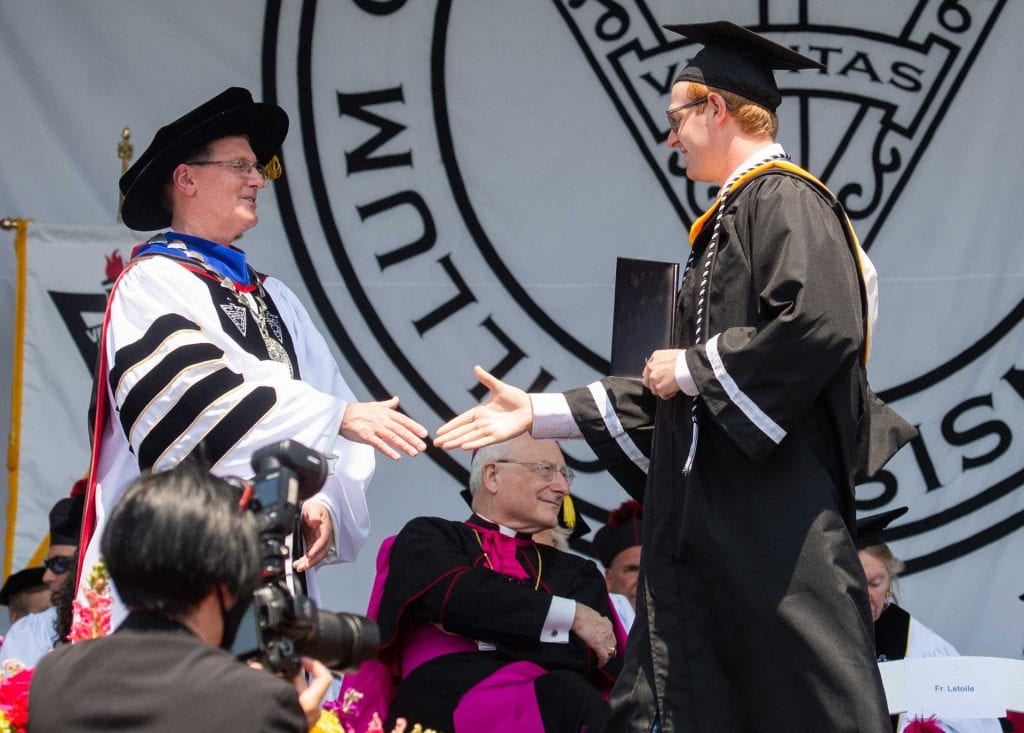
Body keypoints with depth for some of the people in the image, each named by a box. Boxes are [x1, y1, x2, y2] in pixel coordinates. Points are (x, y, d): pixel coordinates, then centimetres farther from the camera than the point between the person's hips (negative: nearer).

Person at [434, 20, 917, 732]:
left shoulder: (784, 199, -7)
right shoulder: (731, 217, 22)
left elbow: (818, 325, -23)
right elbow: (671, 385, 24)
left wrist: (691, 368, -11)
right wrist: (539, 412, 21)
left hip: (775, 510, -10)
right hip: (708, 515, 10)